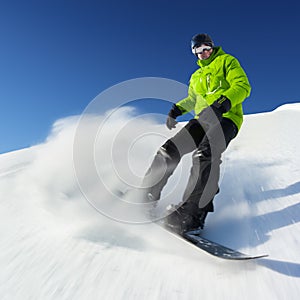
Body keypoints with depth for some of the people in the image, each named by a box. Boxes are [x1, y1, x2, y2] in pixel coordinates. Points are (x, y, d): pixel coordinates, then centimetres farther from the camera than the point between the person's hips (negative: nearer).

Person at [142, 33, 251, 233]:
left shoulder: (226, 61, 12)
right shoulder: (196, 76, 30)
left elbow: (243, 86, -2)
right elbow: (192, 100, 39)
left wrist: (224, 102, -22)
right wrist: (177, 109, 16)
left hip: (225, 118, -6)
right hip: (203, 119, 6)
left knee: (205, 154, -34)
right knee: (170, 149, -12)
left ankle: (192, 212, -42)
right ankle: (147, 195, -5)